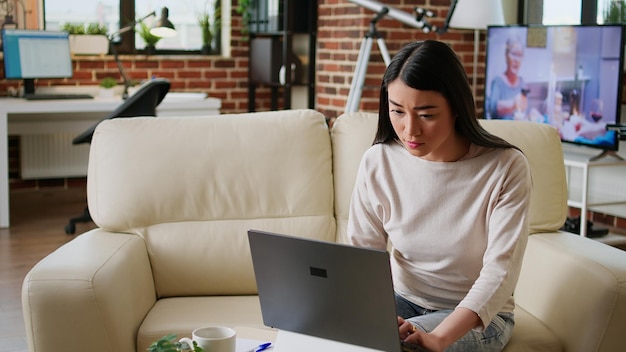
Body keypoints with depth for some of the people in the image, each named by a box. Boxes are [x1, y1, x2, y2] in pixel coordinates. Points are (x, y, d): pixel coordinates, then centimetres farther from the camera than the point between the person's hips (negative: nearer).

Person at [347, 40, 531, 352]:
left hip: (479, 314, -3)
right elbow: (362, 254, -6)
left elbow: (500, 271, -23)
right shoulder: (378, 162, -10)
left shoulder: (506, 168, -19)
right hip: (403, 300, 4)